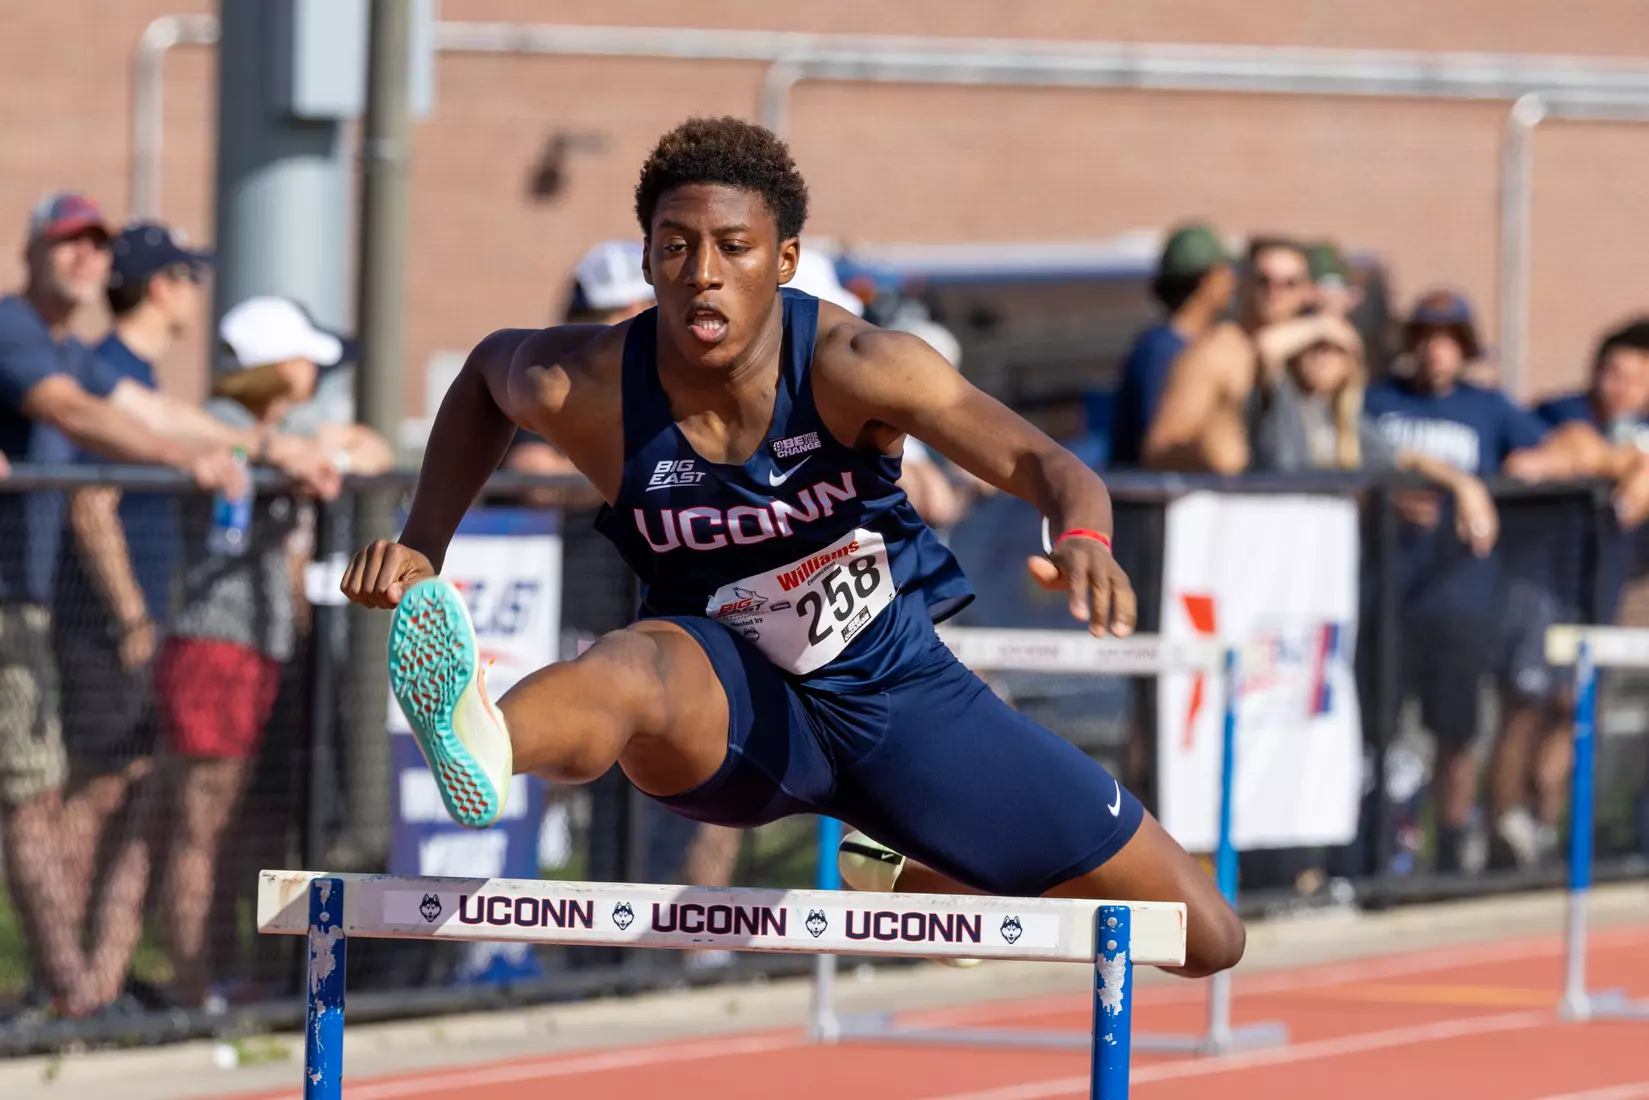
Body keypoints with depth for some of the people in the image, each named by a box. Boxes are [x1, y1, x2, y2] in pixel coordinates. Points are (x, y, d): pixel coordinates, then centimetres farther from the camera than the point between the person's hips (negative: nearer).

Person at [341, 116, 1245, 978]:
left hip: (895, 686, 1)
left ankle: (901, 875, 30)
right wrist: (422, 546, -3)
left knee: (1206, 940, 4)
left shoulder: (850, 367, -24)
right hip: (734, 705, -1)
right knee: (639, 665, -41)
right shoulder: (584, 388, -18)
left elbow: (1042, 465, -32)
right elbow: (488, 371, 7)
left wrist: (1082, 540, -56)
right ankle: (483, 748, -79)